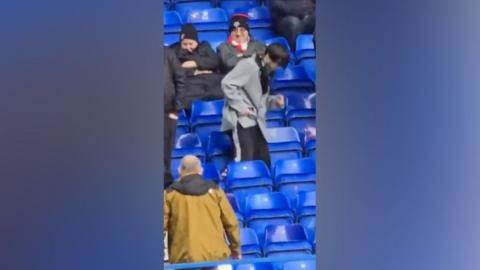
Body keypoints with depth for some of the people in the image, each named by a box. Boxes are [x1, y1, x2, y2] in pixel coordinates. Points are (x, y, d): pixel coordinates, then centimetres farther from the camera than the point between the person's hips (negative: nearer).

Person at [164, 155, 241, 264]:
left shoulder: (170, 194, 5)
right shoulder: (214, 190, 9)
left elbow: (161, 226, 2)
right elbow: (231, 222, 9)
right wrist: (236, 249, 23)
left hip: (184, 258, -1)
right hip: (215, 256, 1)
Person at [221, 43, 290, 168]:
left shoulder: (265, 72, 17)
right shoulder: (248, 64, -10)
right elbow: (227, 84, -18)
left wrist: (274, 101, 3)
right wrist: (240, 107, -20)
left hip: (255, 121, 9)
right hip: (241, 119, -9)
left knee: (264, 160, 6)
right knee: (244, 160, -16)